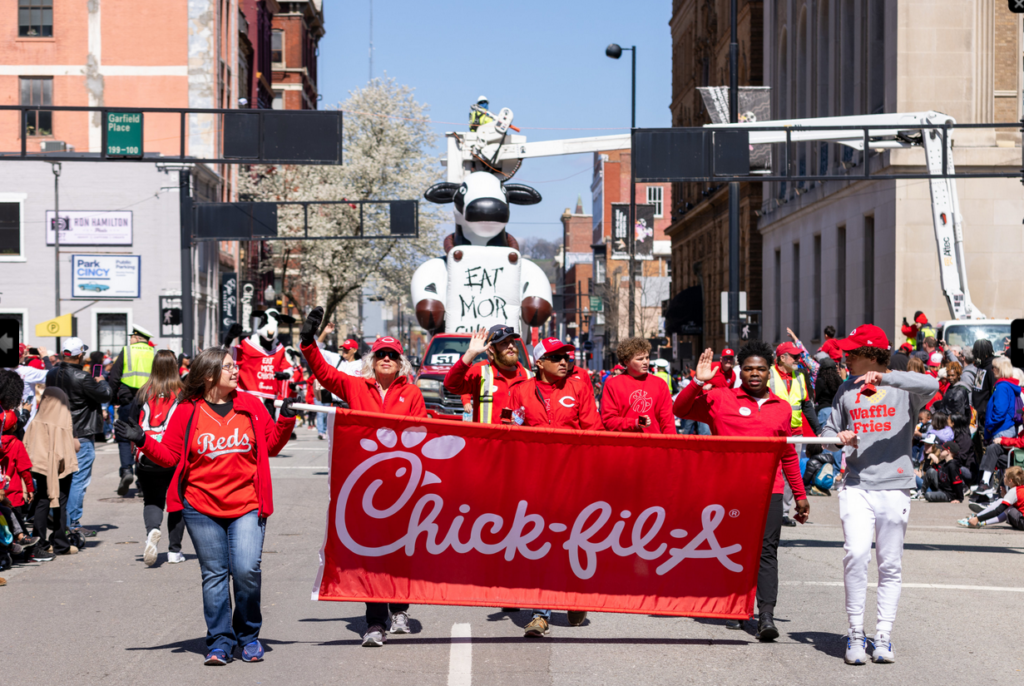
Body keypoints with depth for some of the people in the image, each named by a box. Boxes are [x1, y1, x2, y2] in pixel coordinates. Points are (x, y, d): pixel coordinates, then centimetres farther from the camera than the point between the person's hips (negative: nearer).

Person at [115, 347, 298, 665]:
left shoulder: (251, 405, 6)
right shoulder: (187, 411, 1)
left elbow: (271, 445, 11)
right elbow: (169, 455, 3)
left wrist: (286, 419, -2)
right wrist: (142, 441, -11)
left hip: (247, 505, 0)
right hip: (202, 507, 0)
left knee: (246, 570, -12)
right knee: (214, 574, 4)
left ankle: (248, 635, 9)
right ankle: (220, 642, 14)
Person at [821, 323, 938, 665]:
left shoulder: (903, 390, 0)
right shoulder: (846, 390, 13)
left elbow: (931, 386, -21)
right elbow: (828, 429, 16)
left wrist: (885, 378, -28)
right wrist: (839, 438, -7)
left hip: (894, 487, -2)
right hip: (856, 486, 2)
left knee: (891, 564, 3)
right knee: (856, 554, -14)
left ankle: (883, 636, 11)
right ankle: (855, 633, -6)